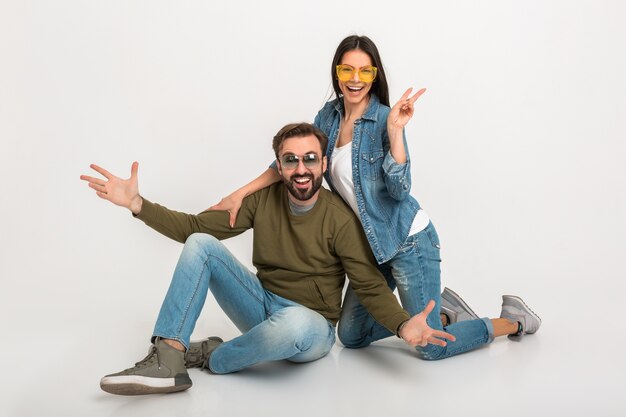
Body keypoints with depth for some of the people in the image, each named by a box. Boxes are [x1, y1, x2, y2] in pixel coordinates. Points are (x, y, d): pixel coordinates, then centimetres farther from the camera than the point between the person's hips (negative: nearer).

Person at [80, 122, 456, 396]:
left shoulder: (341, 219, -15)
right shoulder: (263, 200, -3)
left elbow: (372, 287, -14)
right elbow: (194, 226, -2)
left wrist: (404, 325, -34)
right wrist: (137, 203, -13)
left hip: (311, 326, -4)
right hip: (262, 304, 5)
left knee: (293, 323, -42)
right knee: (200, 244, -11)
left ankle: (213, 357, -11)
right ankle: (168, 360, -23)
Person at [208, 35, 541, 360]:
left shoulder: (384, 119, -15)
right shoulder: (329, 116, 3)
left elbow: (400, 190, -22)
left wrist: (395, 131, -29)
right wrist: (240, 193, 1)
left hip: (407, 239, -7)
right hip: (370, 246, 7)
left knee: (431, 348, -4)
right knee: (350, 336, 13)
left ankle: (512, 320, 21)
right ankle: (442, 312, 25)